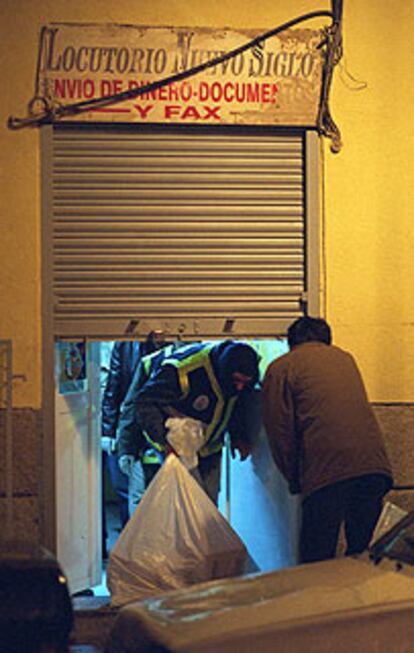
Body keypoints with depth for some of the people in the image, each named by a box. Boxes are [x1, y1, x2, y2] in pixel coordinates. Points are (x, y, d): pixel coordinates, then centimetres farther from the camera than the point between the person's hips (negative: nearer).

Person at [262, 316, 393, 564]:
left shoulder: (280, 368, 9)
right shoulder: (345, 358, 26)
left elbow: (280, 433, 5)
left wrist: (295, 480, 15)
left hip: (327, 472, -5)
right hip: (375, 464, 5)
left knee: (316, 562, 4)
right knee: (361, 555, 16)